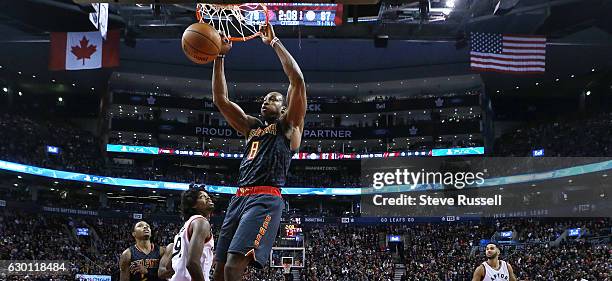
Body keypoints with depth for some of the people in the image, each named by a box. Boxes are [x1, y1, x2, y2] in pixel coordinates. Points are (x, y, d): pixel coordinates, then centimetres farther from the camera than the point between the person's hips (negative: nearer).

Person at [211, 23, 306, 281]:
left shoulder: (289, 125, 11)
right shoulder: (251, 127, 28)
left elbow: (297, 80, -2)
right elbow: (220, 100, 23)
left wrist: (274, 43, 2)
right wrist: (219, 57, 17)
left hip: (266, 199, -7)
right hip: (239, 198, 7)